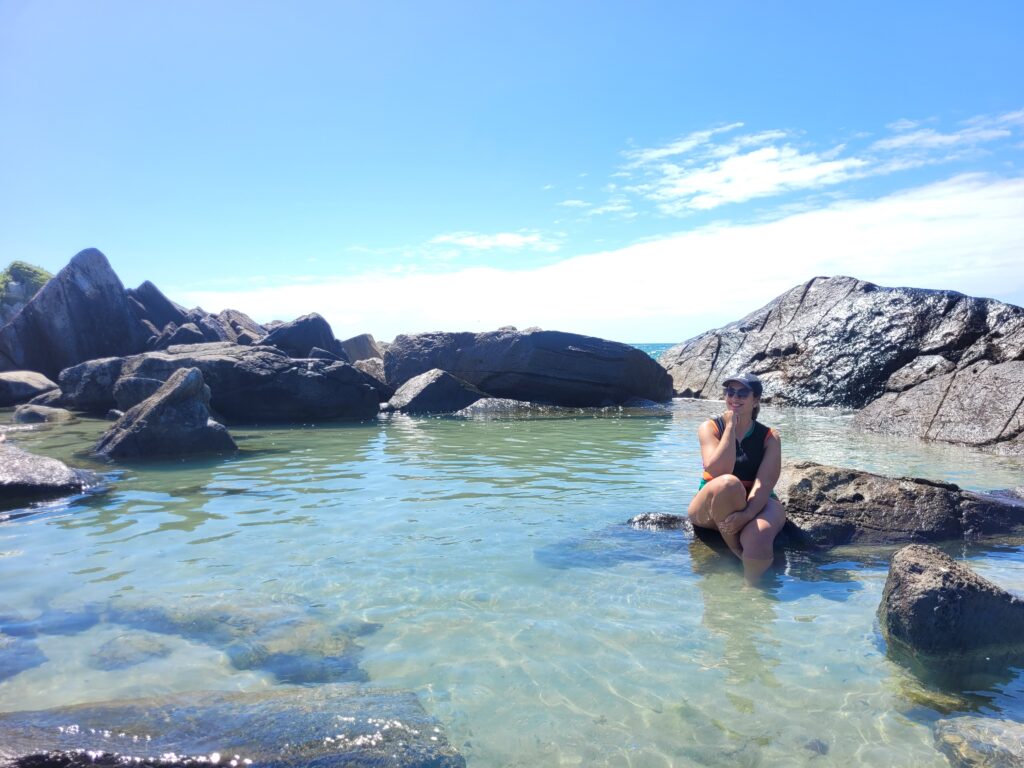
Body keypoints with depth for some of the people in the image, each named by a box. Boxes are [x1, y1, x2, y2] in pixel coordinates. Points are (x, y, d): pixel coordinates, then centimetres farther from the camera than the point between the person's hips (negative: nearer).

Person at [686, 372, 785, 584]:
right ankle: (737, 551, -22)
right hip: (710, 509, 0)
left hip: (756, 504, 0)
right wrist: (731, 426, -16)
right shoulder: (710, 428, -1)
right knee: (728, 484, -37)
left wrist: (747, 514, -33)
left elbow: (764, 483, -14)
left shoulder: (769, 437, 0)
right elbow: (718, 471, -19)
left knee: (758, 537, -37)